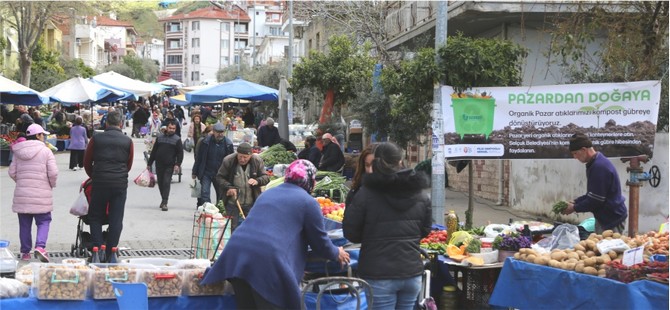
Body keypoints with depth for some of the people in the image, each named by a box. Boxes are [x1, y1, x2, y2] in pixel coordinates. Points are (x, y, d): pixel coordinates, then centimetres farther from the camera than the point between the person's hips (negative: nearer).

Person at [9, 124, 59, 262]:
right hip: (41, 194, -4)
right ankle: (40, 246, -16)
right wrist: (51, 185, 8)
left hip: (21, 194, 4)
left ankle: (25, 252, 15)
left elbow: (12, 172, 5)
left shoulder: (18, 152, 7)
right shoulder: (46, 151, -5)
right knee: (43, 221, 4)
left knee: (25, 224, 11)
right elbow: (53, 173, -10)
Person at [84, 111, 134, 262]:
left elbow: (87, 162, 8)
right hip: (120, 184, 0)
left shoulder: (96, 138, 1)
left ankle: (97, 249, 0)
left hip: (99, 182, 0)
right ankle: (111, 254, 5)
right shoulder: (127, 141, 2)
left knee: (95, 217, 11)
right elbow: (129, 164, 10)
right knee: (116, 220, 5)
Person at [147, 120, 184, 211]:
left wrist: (178, 164, -14)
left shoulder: (177, 139, 1)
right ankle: (164, 199, 25)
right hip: (159, 165, 4)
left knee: (166, 183, -11)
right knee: (160, 183, 9)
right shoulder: (160, 138, 9)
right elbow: (154, 151, 13)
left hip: (169, 166, -4)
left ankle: (165, 203, -12)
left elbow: (180, 153, -1)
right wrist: (149, 163, 12)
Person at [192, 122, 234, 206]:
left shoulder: (228, 144, -4)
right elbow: (199, 158, 2)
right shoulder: (206, 141, -5)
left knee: (221, 195, 8)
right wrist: (194, 172, 4)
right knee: (204, 193, -11)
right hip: (206, 173, -1)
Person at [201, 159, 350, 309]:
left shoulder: (268, 193, 28)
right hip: (268, 261, -7)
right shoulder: (308, 202, 7)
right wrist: (337, 254, 33)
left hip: (237, 252, 7)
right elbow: (320, 242, 12)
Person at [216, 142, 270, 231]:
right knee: (232, 227, 5)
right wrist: (228, 187, -19)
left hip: (251, 202, 1)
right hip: (232, 202, -1)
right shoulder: (228, 161, -12)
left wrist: (257, 181, -26)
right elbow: (219, 177, -2)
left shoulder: (257, 161, -8)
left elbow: (266, 177, -3)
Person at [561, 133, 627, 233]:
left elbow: (596, 200, -21)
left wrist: (574, 208, -9)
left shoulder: (599, 167, -22)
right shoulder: (596, 163, 9)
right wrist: (575, 202, 10)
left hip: (612, 218, -10)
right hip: (604, 217, 10)